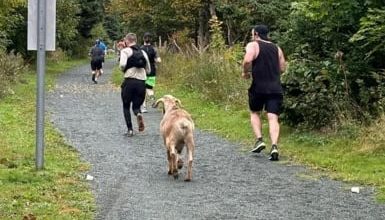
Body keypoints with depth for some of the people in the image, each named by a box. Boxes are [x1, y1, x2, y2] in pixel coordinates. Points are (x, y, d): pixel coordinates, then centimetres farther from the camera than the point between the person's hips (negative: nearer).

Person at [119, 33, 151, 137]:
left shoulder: (125, 51, -1)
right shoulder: (143, 52, 14)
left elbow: (122, 64, -16)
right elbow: (148, 70, 16)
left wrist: (124, 70, 5)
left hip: (129, 81, -3)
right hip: (141, 82, 3)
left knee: (126, 106, 14)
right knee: (136, 105, 15)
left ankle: (130, 129, 4)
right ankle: (138, 114, -21)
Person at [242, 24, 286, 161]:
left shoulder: (253, 45, 0)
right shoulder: (276, 48, 16)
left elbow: (247, 60, -18)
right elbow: (282, 68, 16)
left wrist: (245, 72, -1)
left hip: (259, 87, -3)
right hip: (275, 87, 3)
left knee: (254, 113, 20)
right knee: (273, 118, -3)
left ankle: (259, 140, 6)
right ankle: (274, 146, -19)